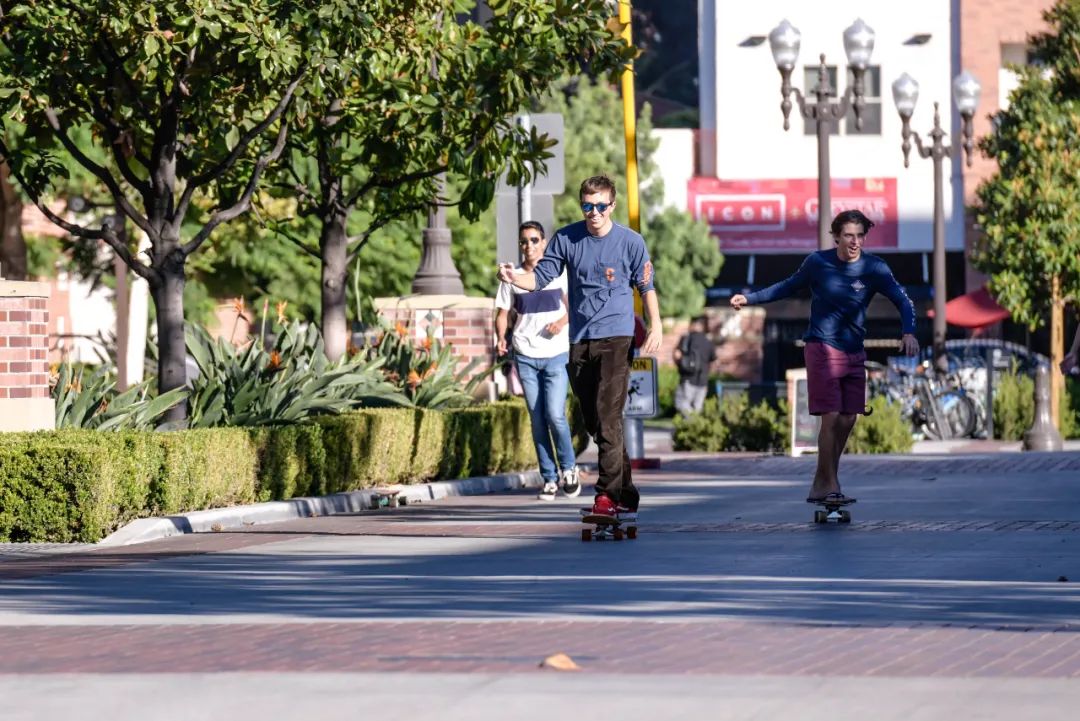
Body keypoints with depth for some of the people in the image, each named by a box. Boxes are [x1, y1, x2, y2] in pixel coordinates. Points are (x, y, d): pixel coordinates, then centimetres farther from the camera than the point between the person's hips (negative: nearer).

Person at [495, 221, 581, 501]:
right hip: (525, 356, 2)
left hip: (556, 355, -2)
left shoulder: (559, 273, 2)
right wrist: (501, 338, -8)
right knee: (537, 419, 3)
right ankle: (549, 479, 10)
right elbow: (503, 312, 9)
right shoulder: (512, 277, 7)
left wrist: (563, 321, -13)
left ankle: (568, 468, 10)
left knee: (555, 415, -12)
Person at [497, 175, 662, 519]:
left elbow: (646, 286, 7)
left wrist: (655, 326, -4)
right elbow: (541, 276, 5)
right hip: (580, 341, 4)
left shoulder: (630, 242, 0)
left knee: (608, 416, -17)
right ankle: (627, 496, 17)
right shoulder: (566, 239, 6)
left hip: (616, 338, -4)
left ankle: (609, 494, -18)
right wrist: (514, 278, -15)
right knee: (594, 422, 7)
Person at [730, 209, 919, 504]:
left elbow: (903, 302, -6)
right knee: (831, 418, -13)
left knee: (847, 420, 2)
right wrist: (750, 298, 15)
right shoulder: (817, 262, -4)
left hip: (854, 352, 3)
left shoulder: (874, 269, -3)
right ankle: (829, 485, -9)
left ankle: (821, 484, 14)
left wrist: (908, 332, -25)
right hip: (822, 348, -3)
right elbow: (790, 286, 14)